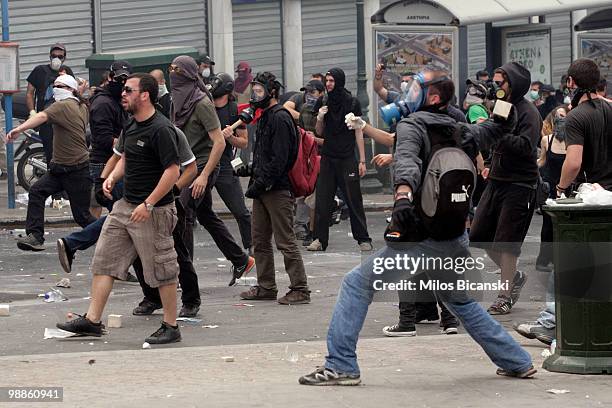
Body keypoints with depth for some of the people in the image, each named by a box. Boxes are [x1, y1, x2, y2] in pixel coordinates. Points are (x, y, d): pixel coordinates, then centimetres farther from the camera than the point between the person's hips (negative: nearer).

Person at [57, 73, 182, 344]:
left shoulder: (161, 129, -18)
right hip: (125, 205, 9)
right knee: (103, 261, 6)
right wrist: (113, 176, 7)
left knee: (161, 270, 0)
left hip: (153, 210, -9)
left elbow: (172, 171, -22)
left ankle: (171, 327, 11)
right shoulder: (131, 126, 11)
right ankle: (92, 321, 10)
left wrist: (148, 204, -24)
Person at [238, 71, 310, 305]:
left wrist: (261, 183, -20)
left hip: (278, 189, -10)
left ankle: (300, 289, -4)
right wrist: (253, 176, 12)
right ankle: (266, 287, 21)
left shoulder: (280, 118, -12)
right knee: (260, 241, 13)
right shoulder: (265, 117, 19)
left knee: (286, 242, -8)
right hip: (263, 190, 10)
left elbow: (279, 159, -19)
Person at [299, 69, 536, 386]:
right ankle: (518, 363, 28)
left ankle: (340, 366, -9)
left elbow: (407, 161, -28)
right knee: (461, 302, 28)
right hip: (457, 238, 8)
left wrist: (403, 194, -48)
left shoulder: (411, 125, -6)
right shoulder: (454, 130, 15)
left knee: (357, 284, -2)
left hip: (425, 238, -8)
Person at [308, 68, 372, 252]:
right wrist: (319, 118, -9)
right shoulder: (323, 103, 8)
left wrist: (362, 160, -4)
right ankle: (320, 240, 3)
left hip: (347, 158, -3)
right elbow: (320, 133, 13)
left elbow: (358, 132, -1)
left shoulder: (352, 102, -2)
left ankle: (363, 239, 5)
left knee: (354, 200, -2)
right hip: (328, 158, 4)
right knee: (322, 200, 0)